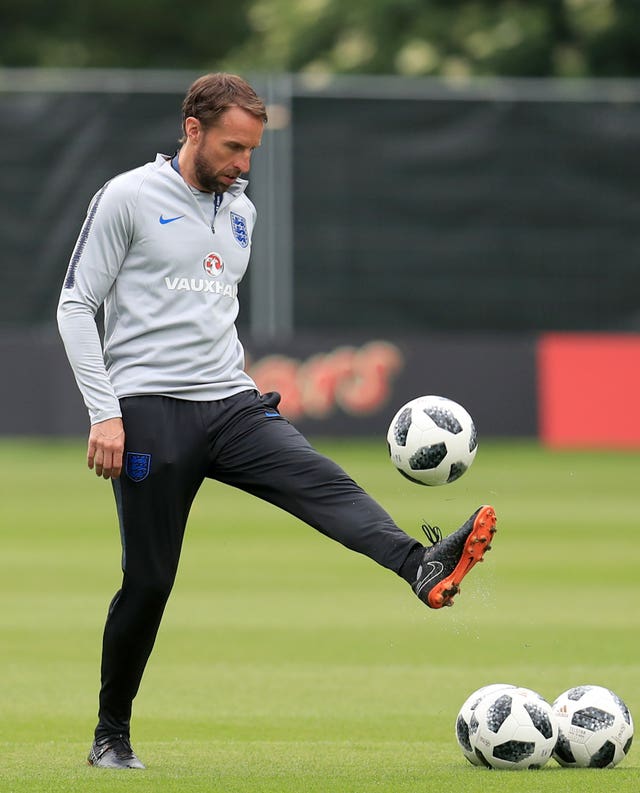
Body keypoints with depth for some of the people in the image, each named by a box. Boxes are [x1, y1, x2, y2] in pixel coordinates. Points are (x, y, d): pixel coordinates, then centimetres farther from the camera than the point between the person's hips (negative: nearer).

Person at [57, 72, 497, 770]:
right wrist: (104, 415, -11)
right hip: (150, 411, -5)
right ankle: (111, 734, 14)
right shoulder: (128, 198, -2)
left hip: (229, 403, 5)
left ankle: (424, 569, -49)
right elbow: (76, 306, -4)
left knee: (321, 482, -23)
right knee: (149, 580, -3)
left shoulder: (240, 211, 17)